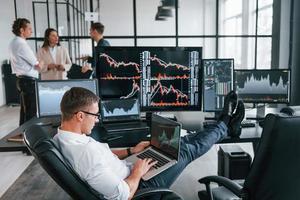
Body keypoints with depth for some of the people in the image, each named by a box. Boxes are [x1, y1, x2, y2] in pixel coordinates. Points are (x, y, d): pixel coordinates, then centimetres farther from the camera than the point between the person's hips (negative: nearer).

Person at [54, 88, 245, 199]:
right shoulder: (86, 151, -39)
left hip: (127, 173, 8)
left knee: (179, 142, 14)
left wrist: (130, 151, 9)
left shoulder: (63, 138, -7)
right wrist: (138, 172, -17)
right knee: (188, 150, 5)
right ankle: (224, 125, 31)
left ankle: (222, 125, 34)